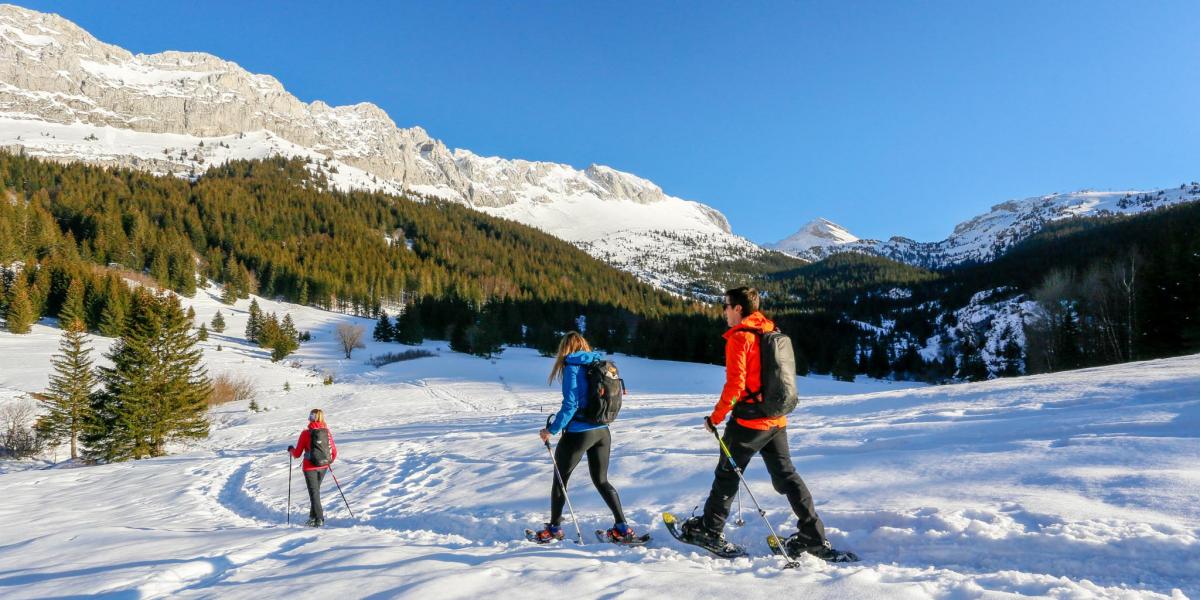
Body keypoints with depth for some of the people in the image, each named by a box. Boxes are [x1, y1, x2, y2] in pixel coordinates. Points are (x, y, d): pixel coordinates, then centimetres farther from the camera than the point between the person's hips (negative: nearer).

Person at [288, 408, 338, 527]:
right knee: (316, 490, 21)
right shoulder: (327, 431, -4)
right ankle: (313, 516, 27)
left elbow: (297, 454, -7)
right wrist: (330, 461, 22)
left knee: (314, 492, 5)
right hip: (323, 467, 4)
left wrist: (291, 449, 15)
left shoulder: (306, 433, -13)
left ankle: (319, 519, 2)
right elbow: (334, 451, 1)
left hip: (310, 467, -4)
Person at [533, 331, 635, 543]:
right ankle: (622, 528, 12)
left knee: (560, 478, 12)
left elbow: (570, 405, -18)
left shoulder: (572, 367, -12)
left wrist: (552, 429, -13)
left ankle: (554, 529, 21)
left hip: (579, 433, -6)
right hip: (602, 432, 6)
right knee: (601, 480, 17)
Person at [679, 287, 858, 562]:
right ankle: (814, 536, 10)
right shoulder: (773, 333, 10)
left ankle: (710, 530, 21)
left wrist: (715, 417, -11)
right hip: (777, 420, 7)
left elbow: (735, 384, -19)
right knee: (786, 475, 12)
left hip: (750, 420, -7)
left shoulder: (739, 337, -14)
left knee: (727, 473, 9)